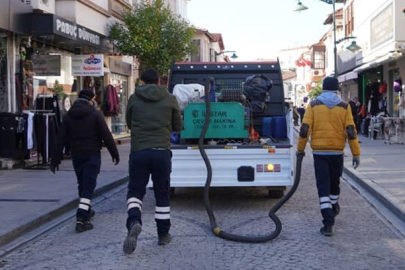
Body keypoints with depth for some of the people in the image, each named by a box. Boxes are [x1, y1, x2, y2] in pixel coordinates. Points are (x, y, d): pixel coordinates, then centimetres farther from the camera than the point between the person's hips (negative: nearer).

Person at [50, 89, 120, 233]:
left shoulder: (68, 116, 5)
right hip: (92, 155, -5)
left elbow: (61, 139, 3)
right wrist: (114, 153, 0)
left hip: (76, 155, 5)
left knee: (83, 184, 20)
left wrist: (55, 159, 6)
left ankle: (86, 211, 36)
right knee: (88, 186, -6)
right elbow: (106, 136, -9)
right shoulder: (95, 114, -7)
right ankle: (81, 218, -16)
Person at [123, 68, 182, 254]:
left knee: (135, 190, 9)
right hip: (161, 152, 0)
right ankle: (163, 234, 18)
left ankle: (134, 222, -19)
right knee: (162, 194, 12)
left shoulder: (134, 99, 5)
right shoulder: (170, 99, 4)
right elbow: (177, 127, 13)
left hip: (138, 151, 0)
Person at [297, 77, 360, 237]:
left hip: (319, 152, -1)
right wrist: (356, 154, -1)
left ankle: (328, 223, -9)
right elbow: (351, 132, -5)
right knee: (334, 182, 22)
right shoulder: (344, 107, -1)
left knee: (323, 186, -1)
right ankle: (334, 210, 42)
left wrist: (300, 149, 5)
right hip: (337, 152, 1)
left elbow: (305, 129, -7)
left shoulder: (313, 105, -2)